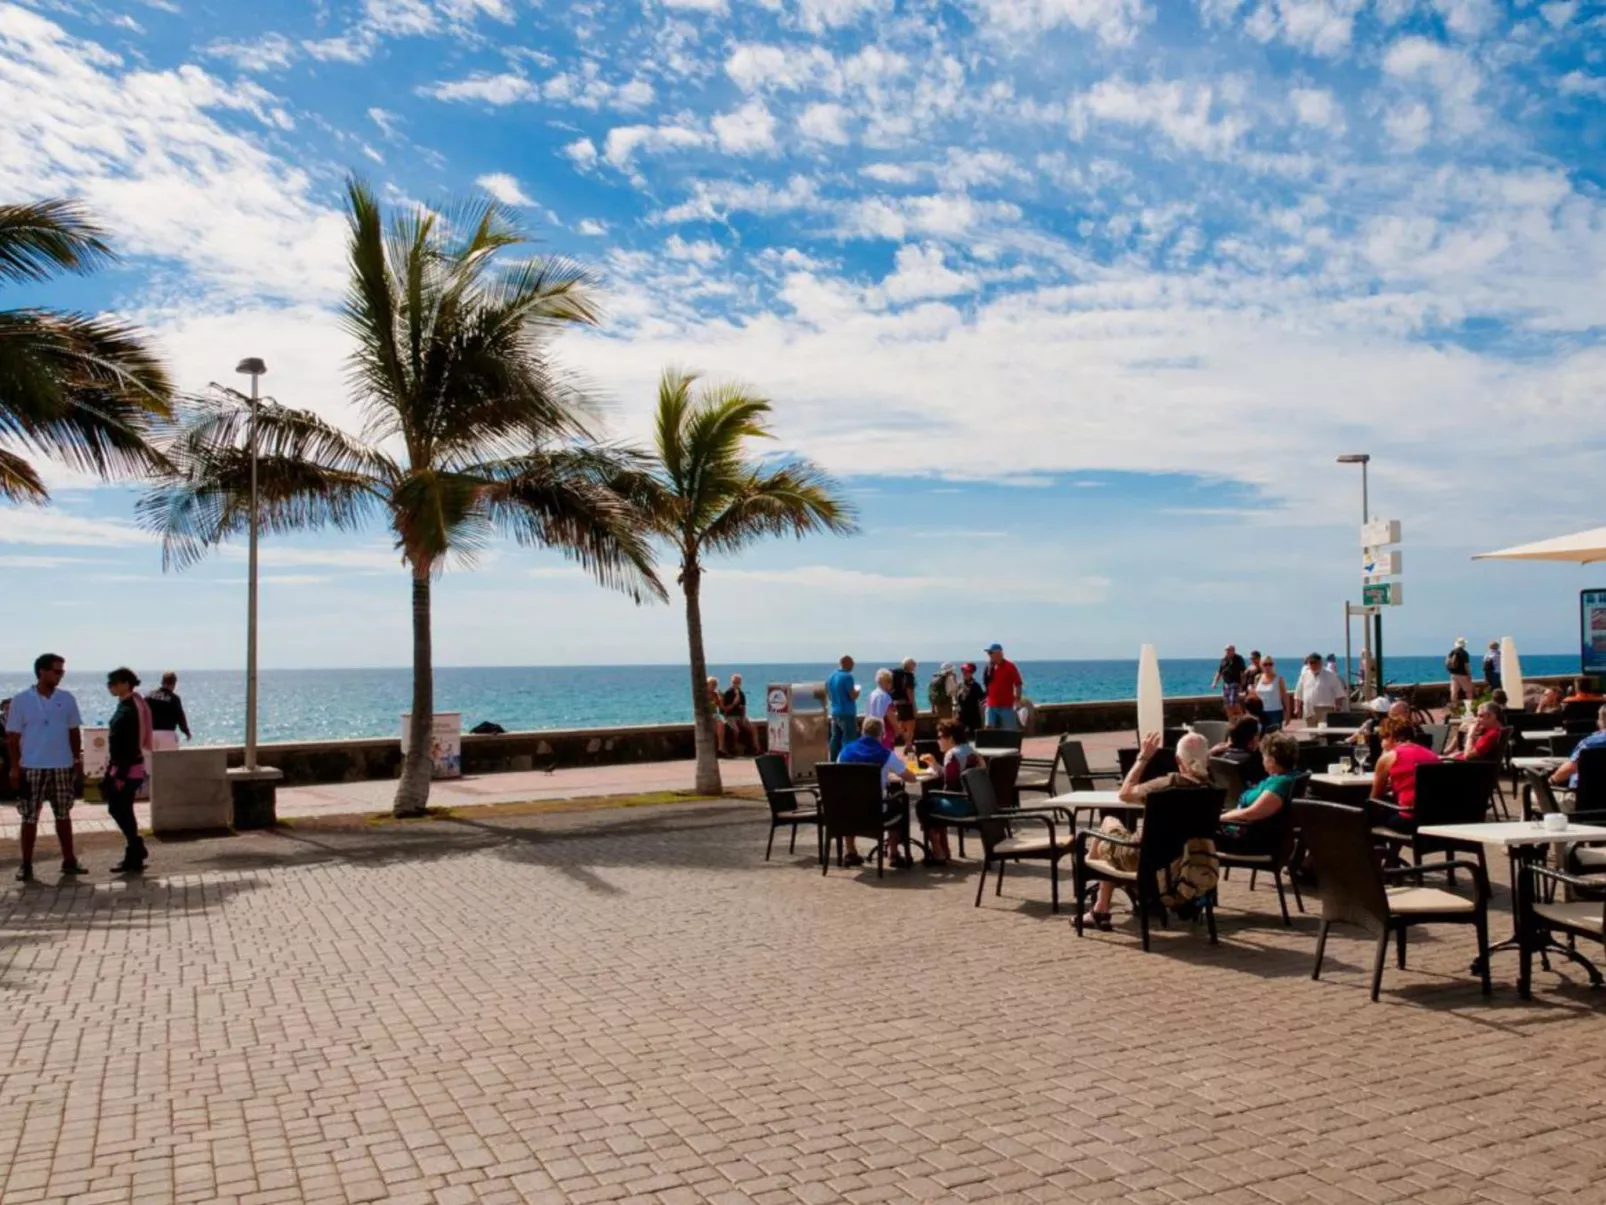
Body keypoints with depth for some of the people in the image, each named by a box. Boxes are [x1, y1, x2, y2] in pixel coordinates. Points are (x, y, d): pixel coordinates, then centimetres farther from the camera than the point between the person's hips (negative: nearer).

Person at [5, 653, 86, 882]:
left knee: (63, 815, 10)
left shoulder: (67, 699, 2)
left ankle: (69, 861, 16)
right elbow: (13, 736, -3)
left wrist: (78, 760, 5)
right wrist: (15, 767, -6)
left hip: (63, 767, 3)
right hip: (32, 768, -2)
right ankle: (26, 864, 10)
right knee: (30, 818, 2)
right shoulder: (21, 700, -5)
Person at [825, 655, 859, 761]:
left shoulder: (830, 677, 10)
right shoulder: (847, 677, -14)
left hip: (835, 713, 8)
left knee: (835, 740, 11)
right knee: (849, 742, -5)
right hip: (847, 714, -8)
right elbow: (853, 696, -16)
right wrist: (857, 690, 3)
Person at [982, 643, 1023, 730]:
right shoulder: (990, 667, 11)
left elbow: (1018, 684, -7)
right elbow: (985, 682, 8)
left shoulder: (1009, 666, -6)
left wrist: (1017, 699, -11)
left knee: (1009, 731, -1)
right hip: (992, 705, 5)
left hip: (1006, 705, -5)